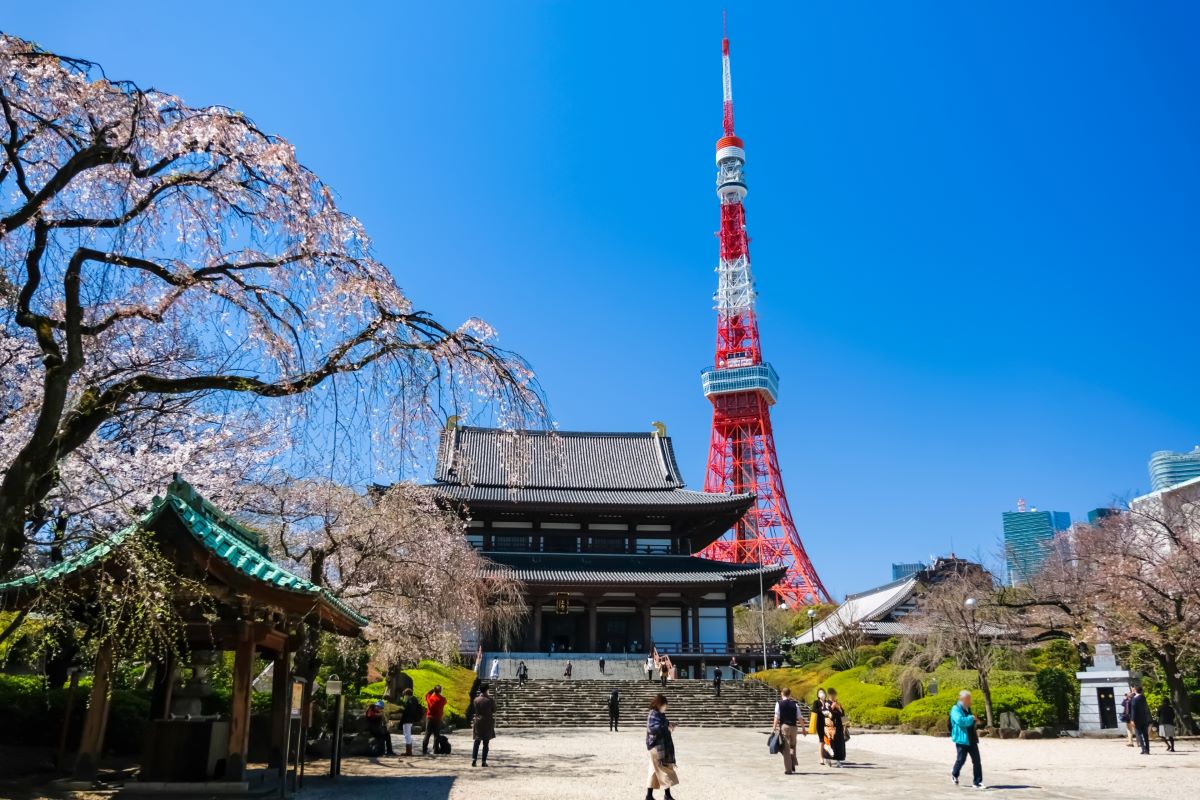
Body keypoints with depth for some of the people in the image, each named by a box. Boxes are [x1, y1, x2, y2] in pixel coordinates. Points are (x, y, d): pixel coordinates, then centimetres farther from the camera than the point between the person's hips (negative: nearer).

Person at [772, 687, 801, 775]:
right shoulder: (794, 704, 4)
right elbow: (799, 717, 3)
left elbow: (777, 717, -8)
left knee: (786, 748, 1)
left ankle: (788, 769, -1)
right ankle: (793, 766, 15)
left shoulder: (779, 703, -3)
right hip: (793, 727, 3)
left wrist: (774, 728, -4)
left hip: (784, 726, -2)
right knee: (793, 746, 21)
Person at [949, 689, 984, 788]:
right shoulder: (955, 709, -12)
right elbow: (960, 720, -30)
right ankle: (954, 774, 32)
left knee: (977, 761, 1)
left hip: (972, 739, 7)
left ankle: (977, 782, 7)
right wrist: (971, 718, -18)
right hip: (961, 739, -7)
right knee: (961, 759, 3)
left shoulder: (968, 709, 14)